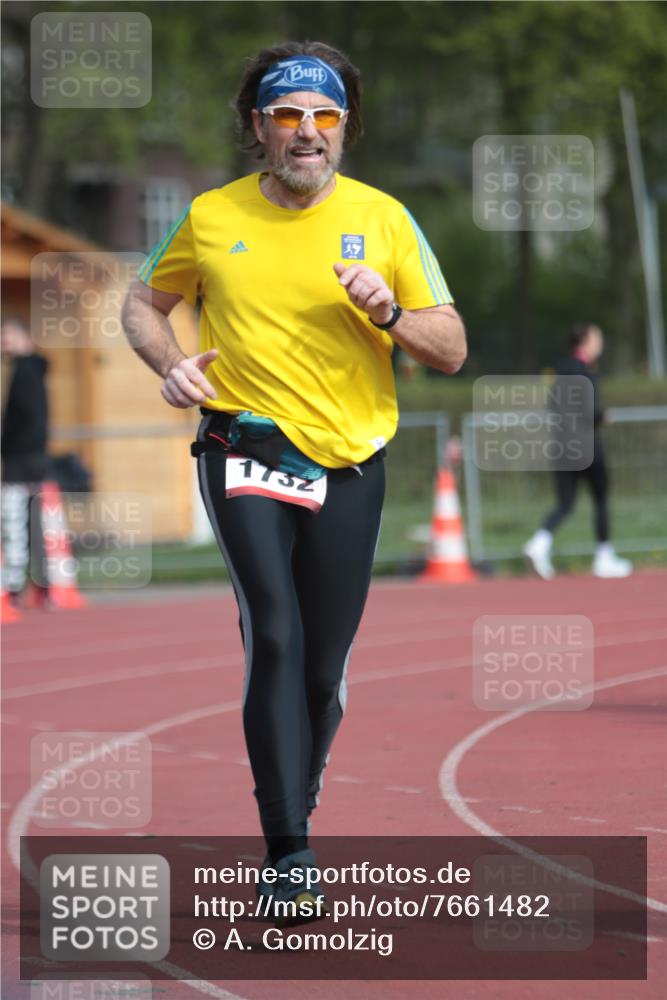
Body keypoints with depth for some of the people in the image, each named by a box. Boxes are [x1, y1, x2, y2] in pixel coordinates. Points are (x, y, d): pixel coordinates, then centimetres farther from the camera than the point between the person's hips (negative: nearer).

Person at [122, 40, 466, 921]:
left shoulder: (382, 218, 3)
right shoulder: (210, 218, 3)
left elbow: (452, 350, 4)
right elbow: (143, 302, 19)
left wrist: (389, 314, -16)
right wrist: (172, 365, -1)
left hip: (350, 465, 2)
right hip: (246, 450, -2)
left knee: (325, 666, 6)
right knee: (275, 635, -18)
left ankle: (295, 807, 30)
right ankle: (289, 854, -20)